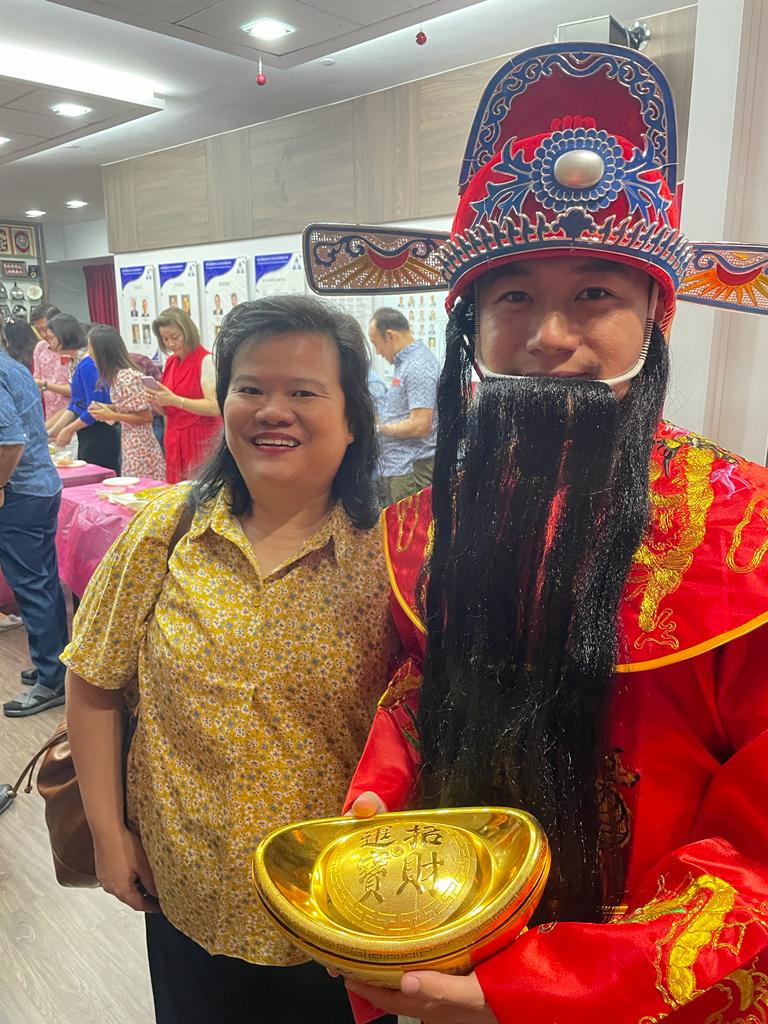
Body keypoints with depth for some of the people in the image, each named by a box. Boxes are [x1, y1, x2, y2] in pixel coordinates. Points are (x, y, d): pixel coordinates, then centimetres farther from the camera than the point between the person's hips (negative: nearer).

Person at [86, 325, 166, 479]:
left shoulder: (126, 377, -19)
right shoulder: (117, 374, 7)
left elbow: (145, 416, -17)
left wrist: (112, 416, -14)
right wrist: (106, 408, 4)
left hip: (139, 448, -9)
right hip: (130, 445, 9)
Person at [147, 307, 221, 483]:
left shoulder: (206, 360, -8)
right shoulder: (171, 362, 13)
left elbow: (215, 407, -18)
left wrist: (174, 400, -23)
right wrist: (156, 401, -2)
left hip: (202, 443, -6)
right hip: (175, 442, 7)